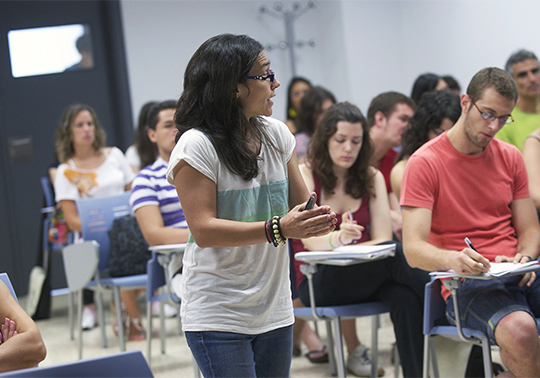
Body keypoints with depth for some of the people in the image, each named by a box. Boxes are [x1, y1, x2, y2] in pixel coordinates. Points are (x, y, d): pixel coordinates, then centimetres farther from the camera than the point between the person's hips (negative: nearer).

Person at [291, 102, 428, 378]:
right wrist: (338, 238, -37)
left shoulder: (372, 178, 12)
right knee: (393, 254, -32)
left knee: (404, 297, -33)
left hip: (367, 277, 4)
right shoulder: (304, 175, 0)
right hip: (316, 282, -4)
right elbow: (310, 240, -14)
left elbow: (382, 238, 2)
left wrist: (348, 245, -18)